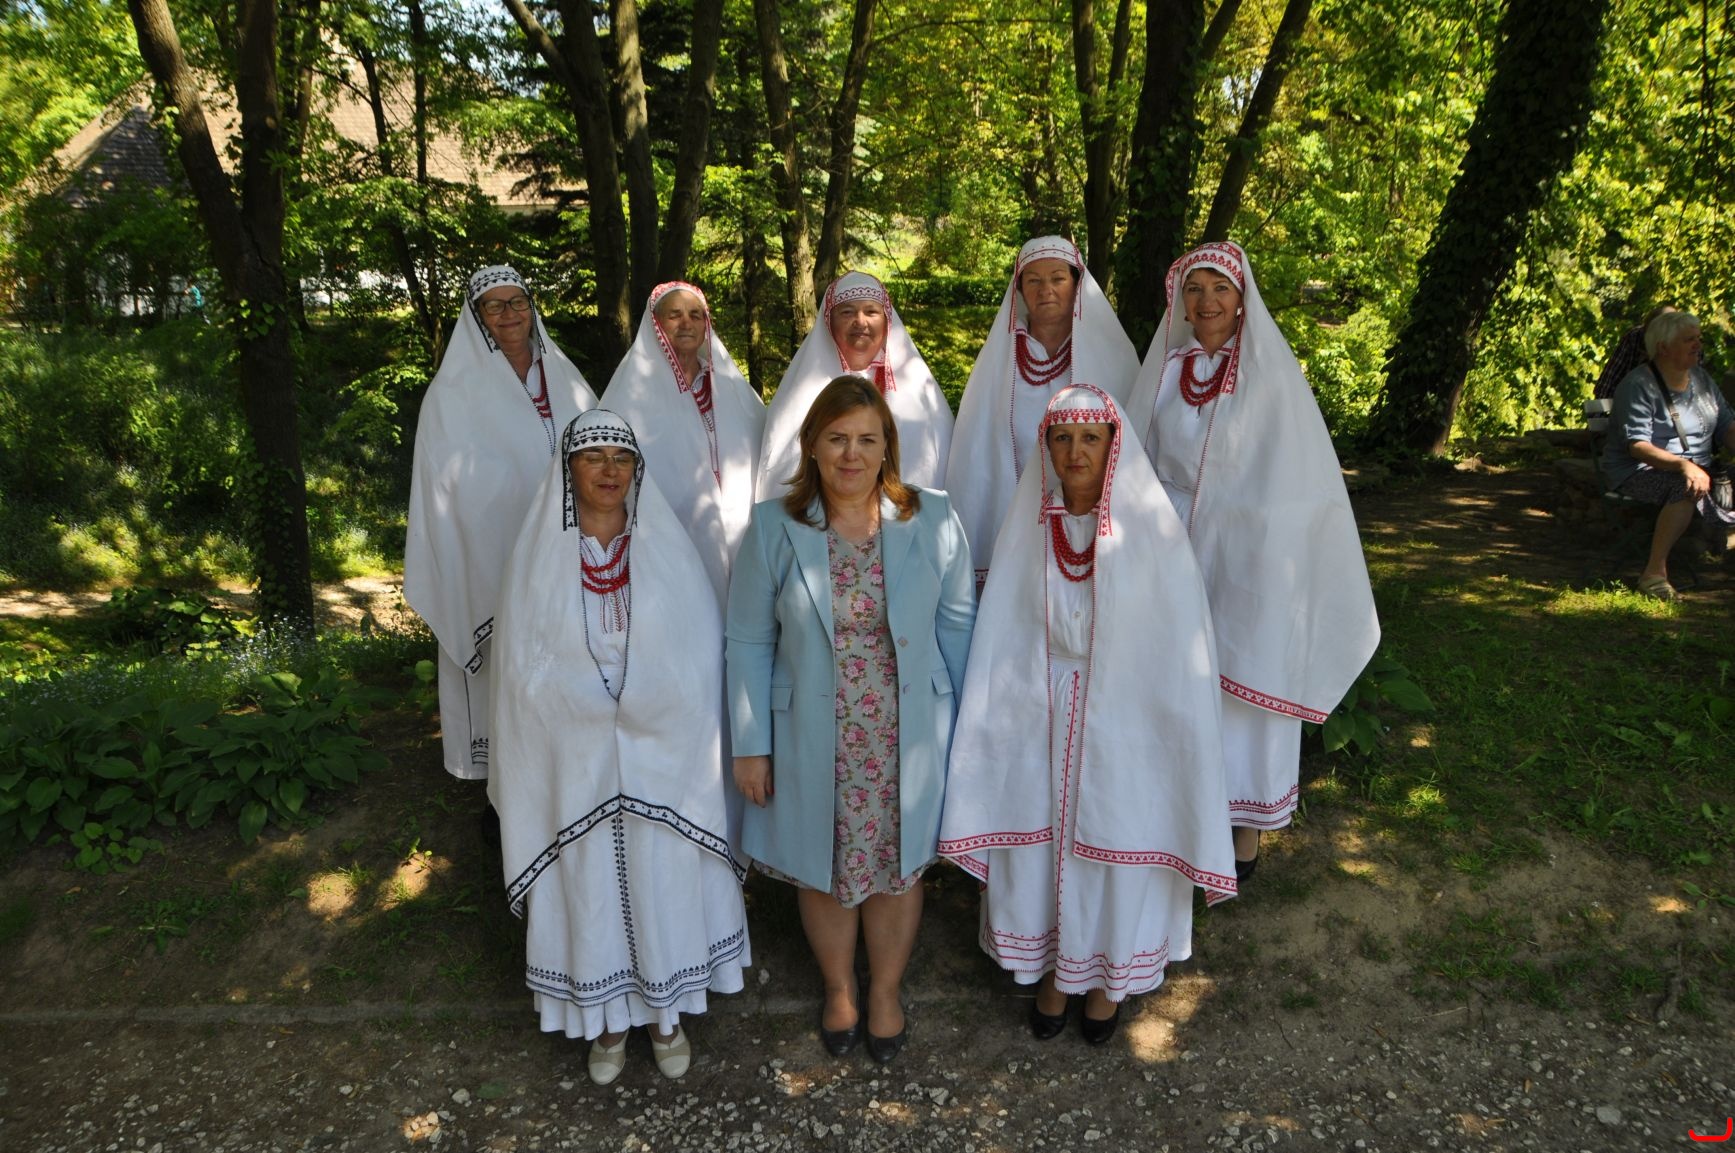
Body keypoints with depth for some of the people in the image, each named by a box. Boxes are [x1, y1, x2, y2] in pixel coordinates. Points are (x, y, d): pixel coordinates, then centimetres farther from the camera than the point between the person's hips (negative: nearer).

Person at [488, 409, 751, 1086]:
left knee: (664, 874, 10)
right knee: (590, 879, 10)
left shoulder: (666, 546, -1)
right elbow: (522, 663, 1)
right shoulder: (539, 552, -2)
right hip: (575, 757, 0)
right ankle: (607, 1020, 30)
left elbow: (699, 653, 0)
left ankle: (666, 1010, 31)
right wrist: (590, 702, -5)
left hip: (664, 752, 1)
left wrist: (642, 704, -6)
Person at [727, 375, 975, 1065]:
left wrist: (965, 721, 1)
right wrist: (750, 745, -3)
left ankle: (885, 992, 44)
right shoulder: (774, 528, -9)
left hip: (907, 738, 1)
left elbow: (957, 623, 0)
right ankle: (838, 989, 46)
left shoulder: (932, 520, -8)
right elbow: (749, 641, -4)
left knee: (897, 866, 17)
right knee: (824, 869, 17)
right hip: (813, 741, 0)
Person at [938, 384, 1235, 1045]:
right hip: (1039, 722, 2)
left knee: (1114, 845, 12)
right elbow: (1000, 639, 2)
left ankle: (1108, 975, 38)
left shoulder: (1151, 530, -11)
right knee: (1041, 845, 13)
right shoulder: (1027, 529, -3)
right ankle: (1053, 967, 38)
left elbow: (1178, 644, -8)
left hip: (1122, 722, -2)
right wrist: (992, 720, 0)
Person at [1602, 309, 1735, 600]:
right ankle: (1654, 572, -32)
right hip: (1639, 471, -7)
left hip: (1697, 467, 7)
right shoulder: (1638, 385, -10)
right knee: (1688, 488, -36)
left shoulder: (1702, 378, 14)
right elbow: (1637, 445, -19)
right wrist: (1682, 464, -34)